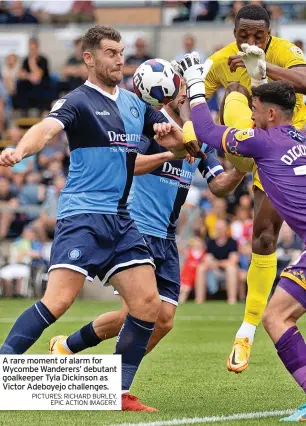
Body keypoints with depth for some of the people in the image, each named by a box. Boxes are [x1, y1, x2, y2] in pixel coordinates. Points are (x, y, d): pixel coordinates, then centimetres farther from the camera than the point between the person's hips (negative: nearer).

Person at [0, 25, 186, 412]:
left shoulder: (135, 104, 15)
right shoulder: (78, 101, -6)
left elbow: (179, 141, 21)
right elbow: (48, 128, -26)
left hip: (121, 220, 7)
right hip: (83, 215, -7)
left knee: (148, 303, -1)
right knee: (58, 300, -19)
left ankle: (119, 392, 9)